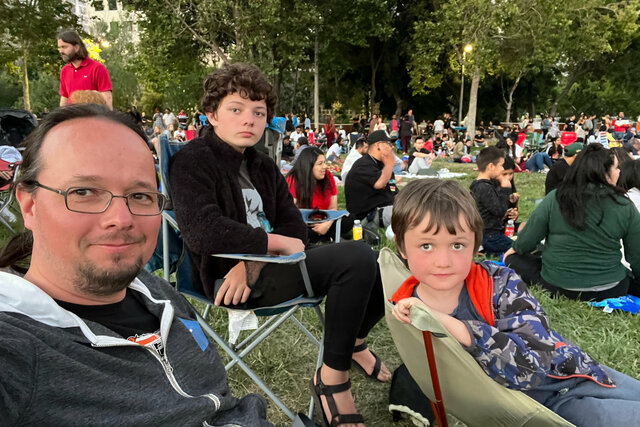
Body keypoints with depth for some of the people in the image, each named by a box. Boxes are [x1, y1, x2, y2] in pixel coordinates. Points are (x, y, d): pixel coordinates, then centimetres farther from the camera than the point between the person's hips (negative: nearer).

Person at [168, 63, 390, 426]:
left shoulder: (264, 167, 15)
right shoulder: (192, 161, -8)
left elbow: (295, 227, 6)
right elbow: (206, 232, -25)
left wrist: (256, 259, -14)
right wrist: (279, 243, -17)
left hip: (264, 269, 8)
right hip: (226, 278, -8)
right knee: (356, 257, -25)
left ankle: (354, 341, 29)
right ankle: (333, 376, -9)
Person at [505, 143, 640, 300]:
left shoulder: (554, 199, -14)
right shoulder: (625, 207, -10)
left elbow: (528, 240, -6)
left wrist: (516, 249, 15)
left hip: (558, 286, -2)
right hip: (610, 290, 2)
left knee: (513, 259, 16)